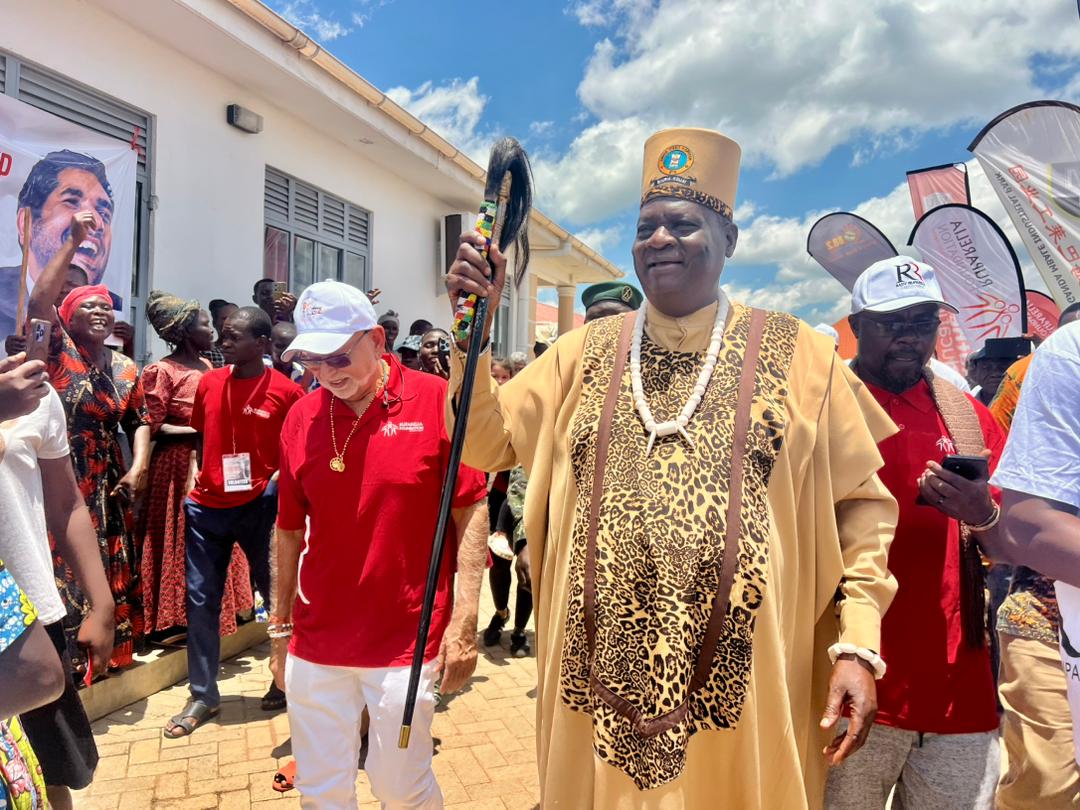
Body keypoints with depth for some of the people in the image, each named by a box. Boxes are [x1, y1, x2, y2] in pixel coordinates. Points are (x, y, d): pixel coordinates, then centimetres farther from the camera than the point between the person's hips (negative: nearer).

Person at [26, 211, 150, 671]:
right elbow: (39, 301, -19)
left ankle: (108, 652, 29)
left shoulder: (126, 369, 9)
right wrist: (73, 243, -19)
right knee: (63, 579, -2)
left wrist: (138, 467, -4)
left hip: (108, 489, 5)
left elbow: (139, 421, 11)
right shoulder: (59, 354, -4)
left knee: (113, 575, 13)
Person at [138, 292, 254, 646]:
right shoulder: (163, 370, -11)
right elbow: (152, 427, -14)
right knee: (179, 545, 1)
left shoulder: (206, 366, 11)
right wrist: (199, 432, -19)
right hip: (178, 465, -7)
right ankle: (170, 621, 13)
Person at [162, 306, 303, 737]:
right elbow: (201, 435, 16)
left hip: (259, 504, -4)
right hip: (207, 505, 4)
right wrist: (198, 474, 6)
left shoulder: (286, 391, -8)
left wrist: (279, 479, -13)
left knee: (279, 593, 9)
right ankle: (203, 695, 21)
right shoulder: (208, 383, 5)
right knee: (200, 598, 7)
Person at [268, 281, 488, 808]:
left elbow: (470, 512, -7)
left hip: (406, 642, -3)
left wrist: (464, 621, -11)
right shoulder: (301, 418, 1)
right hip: (316, 646, 4)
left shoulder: (436, 400, -9)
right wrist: (280, 628, 12)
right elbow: (289, 531, 9)